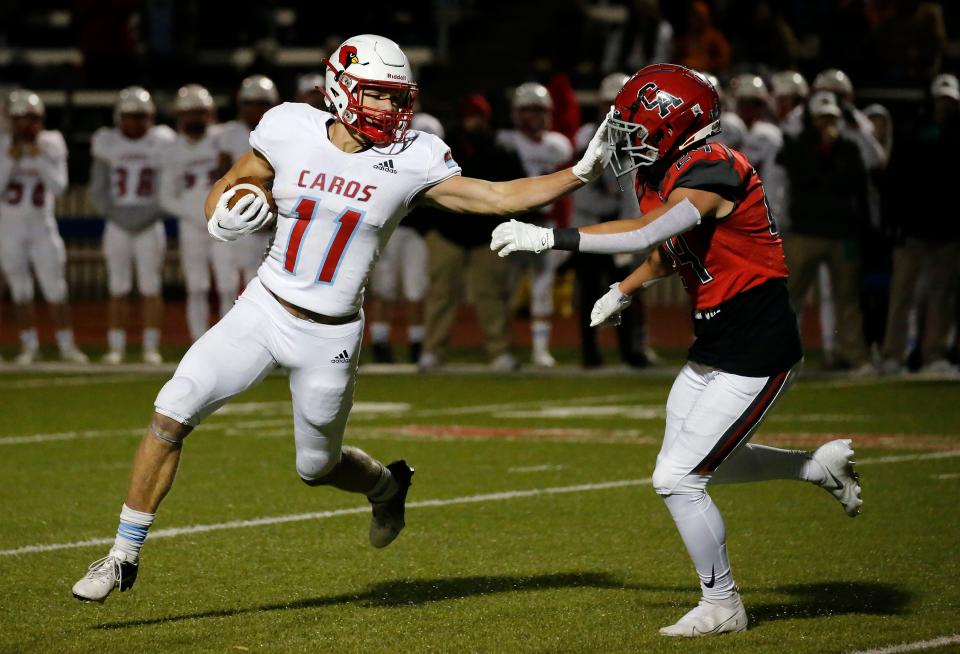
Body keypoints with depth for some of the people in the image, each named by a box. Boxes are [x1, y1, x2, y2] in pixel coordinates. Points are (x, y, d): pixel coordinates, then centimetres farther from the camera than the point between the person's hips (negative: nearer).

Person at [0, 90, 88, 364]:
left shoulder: (51, 145, -3)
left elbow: (58, 187, -9)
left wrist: (40, 159, -19)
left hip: (42, 225, 0)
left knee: (55, 290, -2)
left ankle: (67, 346, 6)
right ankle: (29, 346, 14)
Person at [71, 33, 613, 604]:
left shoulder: (411, 161, -9)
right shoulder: (291, 132, -6)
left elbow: (501, 197, -8)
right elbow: (224, 190, 6)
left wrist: (581, 173, -16)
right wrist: (224, 219, -16)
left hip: (330, 339, -1)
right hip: (263, 312, 1)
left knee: (317, 467, 12)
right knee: (173, 413, -12)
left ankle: (387, 486, 48)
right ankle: (125, 556, 0)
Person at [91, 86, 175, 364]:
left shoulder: (161, 142, 0)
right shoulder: (107, 143, 3)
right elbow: (98, 190, 7)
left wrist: (153, 214, -6)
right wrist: (111, 212, -3)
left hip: (150, 225, -1)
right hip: (118, 225, 1)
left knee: (151, 288, -3)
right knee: (118, 290, 3)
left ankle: (152, 348, 1)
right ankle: (115, 348, 6)